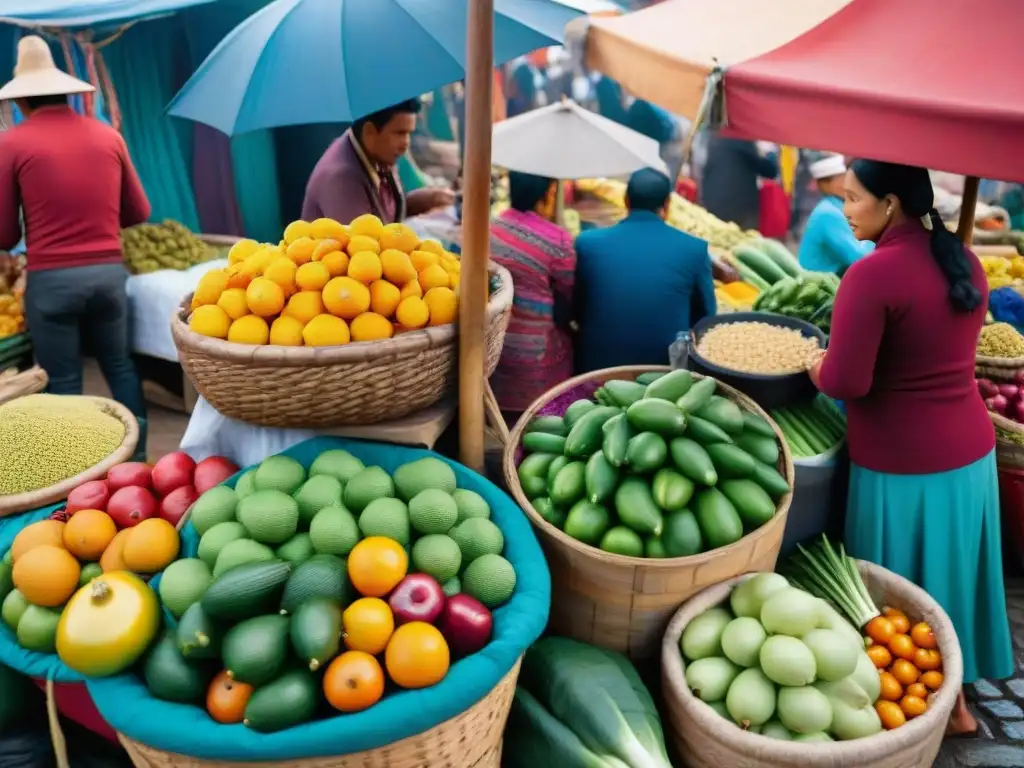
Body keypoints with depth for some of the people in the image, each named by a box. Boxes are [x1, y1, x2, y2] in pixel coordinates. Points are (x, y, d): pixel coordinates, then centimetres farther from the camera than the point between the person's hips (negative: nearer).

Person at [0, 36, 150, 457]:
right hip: (108, 271, 3)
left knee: (63, 382, 9)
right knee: (120, 366, 18)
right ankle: (138, 459, 23)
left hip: (49, 279, -3)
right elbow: (139, 212, 14)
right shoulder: (107, 135, 7)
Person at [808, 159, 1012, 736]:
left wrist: (818, 368, -3)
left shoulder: (873, 274, -21)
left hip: (903, 463, -7)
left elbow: (845, 382, -23)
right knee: (948, 573, 21)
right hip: (971, 449, 7)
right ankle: (952, 697, 38)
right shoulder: (965, 261, 3)